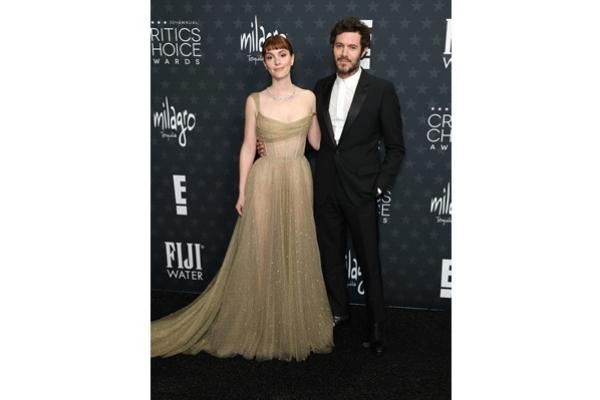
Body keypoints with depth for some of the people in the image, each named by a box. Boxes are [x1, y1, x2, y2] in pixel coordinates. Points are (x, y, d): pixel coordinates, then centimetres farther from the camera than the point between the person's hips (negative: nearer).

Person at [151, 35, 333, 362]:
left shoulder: (308, 98, 3)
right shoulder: (255, 101, -2)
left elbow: (317, 142, 11)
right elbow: (248, 148, 0)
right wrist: (242, 192, -2)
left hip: (298, 182, 2)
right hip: (264, 182, -2)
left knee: (297, 254, 8)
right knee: (260, 255, 3)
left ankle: (295, 325, 25)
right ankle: (259, 328, 18)